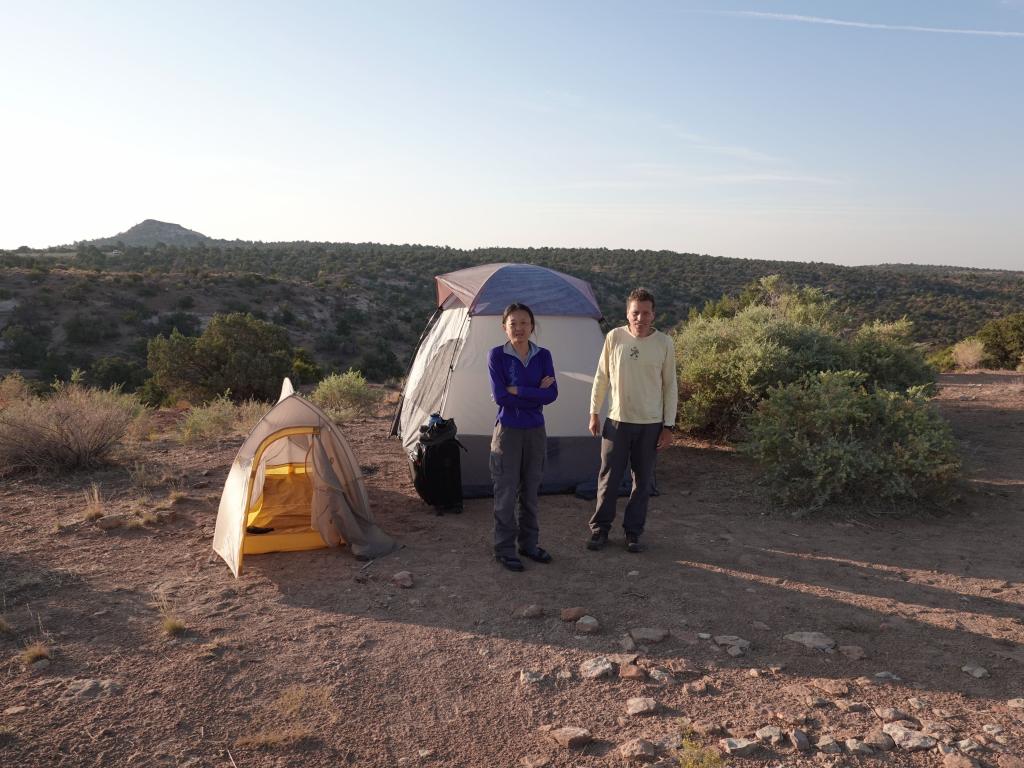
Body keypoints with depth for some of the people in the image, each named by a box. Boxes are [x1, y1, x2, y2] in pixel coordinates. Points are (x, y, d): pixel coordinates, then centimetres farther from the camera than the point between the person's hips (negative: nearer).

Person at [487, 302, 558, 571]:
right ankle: (504, 549, 17)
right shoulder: (497, 355, -9)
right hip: (508, 432, -4)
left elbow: (551, 394, -11)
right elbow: (500, 396, -18)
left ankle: (528, 543, 29)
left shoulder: (543, 356, 0)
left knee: (530, 491, 15)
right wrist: (535, 392, -15)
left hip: (535, 432, 4)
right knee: (506, 493, 4)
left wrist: (517, 390, -17)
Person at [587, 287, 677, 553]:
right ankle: (600, 529, 19)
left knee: (643, 481, 8)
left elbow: (670, 387, 1)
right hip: (617, 421, 0)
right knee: (608, 478, 5)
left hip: (650, 424, 0)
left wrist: (668, 426, -2)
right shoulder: (614, 338, -5)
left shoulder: (664, 344, -5)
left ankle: (633, 532, 22)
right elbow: (601, 377, 5)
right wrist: (594, 413, 6)